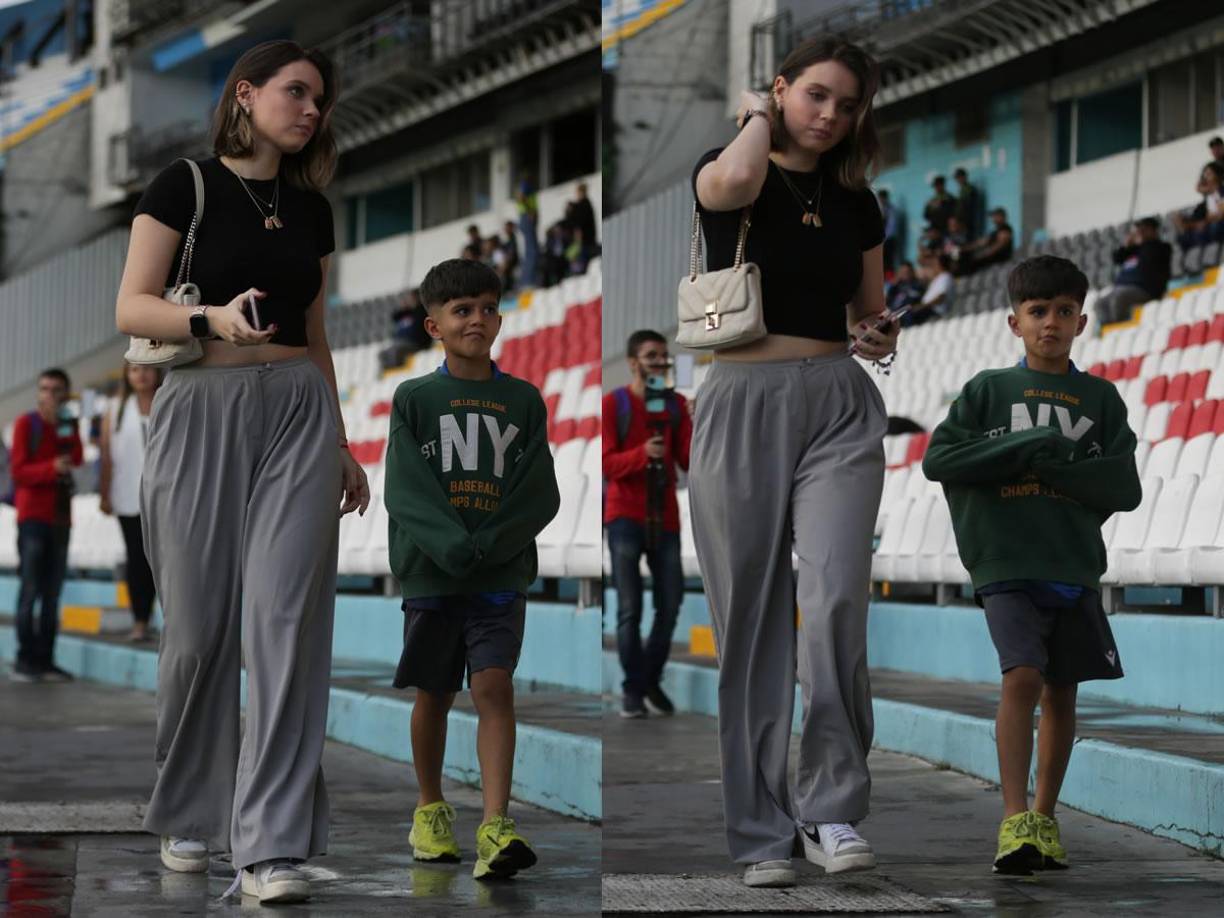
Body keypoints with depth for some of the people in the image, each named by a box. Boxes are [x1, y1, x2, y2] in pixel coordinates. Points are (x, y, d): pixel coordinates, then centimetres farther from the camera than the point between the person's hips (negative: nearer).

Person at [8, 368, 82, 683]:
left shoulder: (68, 425, 14)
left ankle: (44, 659, 5)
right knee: (30, 589, -8)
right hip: (33, 516, -5)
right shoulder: (26, 424, -2)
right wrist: (52, 468, -23)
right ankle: (24, 659, -6)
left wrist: (65, 427, -11)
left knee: (52, 592, 3)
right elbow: (18, 470, -8)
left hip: (60, 517, 5)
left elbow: (76, 459, 0)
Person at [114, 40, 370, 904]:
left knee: (285, 616, -9)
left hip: (300, 412, 3)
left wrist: (342, 445, 21)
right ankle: (188, 815, 22)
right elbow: (132, 308, -6)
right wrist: (212, 318, -24)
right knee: (199, 626, 2)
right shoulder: (186, 186, 1)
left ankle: (274, 843, -11)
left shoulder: (310, 207, 15)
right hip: (201, 410, -3)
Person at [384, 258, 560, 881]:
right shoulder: (414, 399, 3)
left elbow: (540, 495, 0)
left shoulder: (523, 401, 6)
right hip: (431, 572, 0)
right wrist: (453, 546, -20)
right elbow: (406, 492, -5)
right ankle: (430, 810, 29)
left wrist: (490, 544, -15)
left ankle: (495, 830, -20)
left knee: (493, 686, -12)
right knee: (434, 693, 10)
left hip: (502, 573, 0)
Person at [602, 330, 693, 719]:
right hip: (625, 517, -4)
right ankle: (633, 688, 7)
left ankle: (652, 682, 21)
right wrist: (642, 454, -27)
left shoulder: (676, 404, 7)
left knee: (670, 605, 5)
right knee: (630, 609, -2)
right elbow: (606, 463, -9)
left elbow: (689, 462, 2)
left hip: (665, 518, 4)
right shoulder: (613, 403, -4)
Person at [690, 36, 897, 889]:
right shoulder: (724, 170, 3)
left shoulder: (855, 204, 15)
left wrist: (880, 333, 3)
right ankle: (762, 833, 7)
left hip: (839, 407, 2)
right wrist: (759, 120, -3)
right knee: (750, 622, 0)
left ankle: (833, 808, -9)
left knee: (835, 601, -18)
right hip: (741, 405, -2)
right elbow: (733, 185, -23)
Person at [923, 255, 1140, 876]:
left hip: (1075, 566, 3)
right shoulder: (988, 391, 7)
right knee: (1022, 677, -18)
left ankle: (1045, 817, 23)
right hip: (1005, 565, -3)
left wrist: (1052, 462, -10)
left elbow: (1124, 488, 1)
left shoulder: (1100, 399, 10)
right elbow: (938, 461, -4)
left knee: (1060, 692, 8)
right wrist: (1026, 445, -9)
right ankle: (1014, 821, -21)